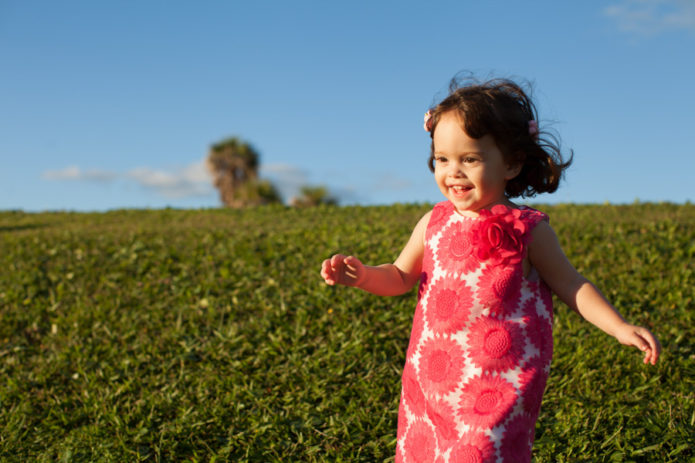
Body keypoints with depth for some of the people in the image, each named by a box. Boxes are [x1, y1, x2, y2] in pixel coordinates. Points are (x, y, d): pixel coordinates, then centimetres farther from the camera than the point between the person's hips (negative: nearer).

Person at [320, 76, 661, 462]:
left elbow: (570, 285, 2)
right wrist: (362, 275, -6)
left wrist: (620, 327, -9)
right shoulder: (433, 224, 2)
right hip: (433, 373, 4)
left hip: (500, 380, -4)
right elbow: (400, 277, 13)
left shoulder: (528, 230, -8)